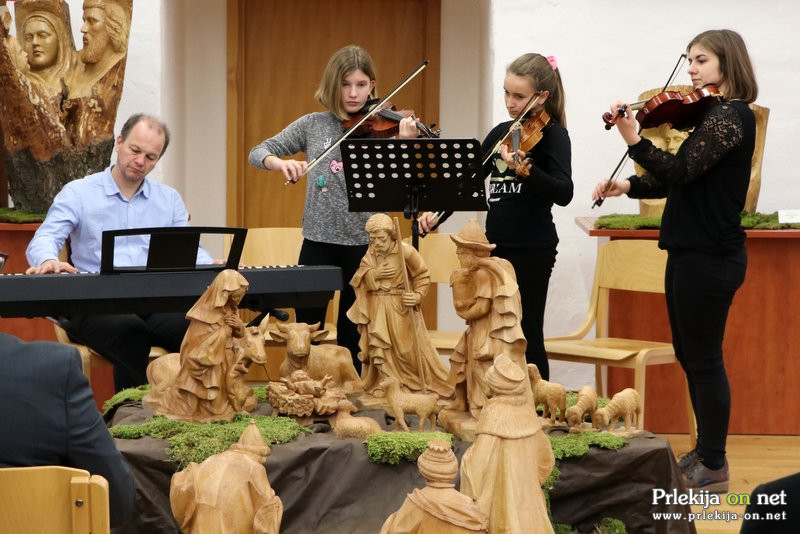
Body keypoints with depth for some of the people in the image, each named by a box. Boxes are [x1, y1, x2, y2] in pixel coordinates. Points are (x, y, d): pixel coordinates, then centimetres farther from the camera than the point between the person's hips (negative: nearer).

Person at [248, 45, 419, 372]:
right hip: (318, 241, 1)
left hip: (364, 243, -1)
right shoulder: (313, 125, 4)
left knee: (352, 336, 9)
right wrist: (280, 162, -18)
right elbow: (258, 153, 4)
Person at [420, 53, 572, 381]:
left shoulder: (552, 134, -8)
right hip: (497, 245, 7)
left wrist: (525, 169, -39)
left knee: (526, 337, -4)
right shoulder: (501, 132, 11)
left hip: (532, 249, -7)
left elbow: (563, 193, -23)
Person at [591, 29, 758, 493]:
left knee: (704, 359, -2)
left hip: (709, 258, -10)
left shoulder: (730, 116, -15)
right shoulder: (713, 114, 14)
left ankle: (714, 468, 7)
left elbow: (682, 171, -24)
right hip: (692, 252, 10)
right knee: (690, 355, 17)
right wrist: (629, 187, 4)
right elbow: (682, 180, 15)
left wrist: (634, 140, -32)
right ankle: (705, 451, 29)